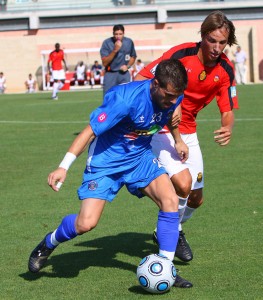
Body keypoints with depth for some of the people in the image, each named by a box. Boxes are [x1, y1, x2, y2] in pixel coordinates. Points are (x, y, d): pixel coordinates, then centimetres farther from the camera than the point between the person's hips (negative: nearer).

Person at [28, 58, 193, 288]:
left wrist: (177, 140, 16)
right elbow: (90, 131, -27)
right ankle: (48, 244, 20)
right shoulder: (125, 99, -32)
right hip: (106, 161, -6)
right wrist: (64, 167, -31)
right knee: (86, 223, -14)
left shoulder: (173, 96, -11)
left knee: (171, 200, -17)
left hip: (140, 157, 6)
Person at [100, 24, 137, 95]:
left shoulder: (129, 42, -1)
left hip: (124, 73, 2)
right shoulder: (107, 43, -10)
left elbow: (133, 56, 17)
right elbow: (104, 63, -14)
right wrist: (115, 50, -24)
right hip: (110, 74, -2)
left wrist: (127, 66, -2)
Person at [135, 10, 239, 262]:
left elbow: (227, 111, -3)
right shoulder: (181, 54, -22)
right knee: (183, 183, -25)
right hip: (160, 129, -6)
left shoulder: (226, 70, -7)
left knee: (196, 199, 8)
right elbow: (140, 80, -19)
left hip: (188, 133, 6)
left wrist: (227, 129, -27)